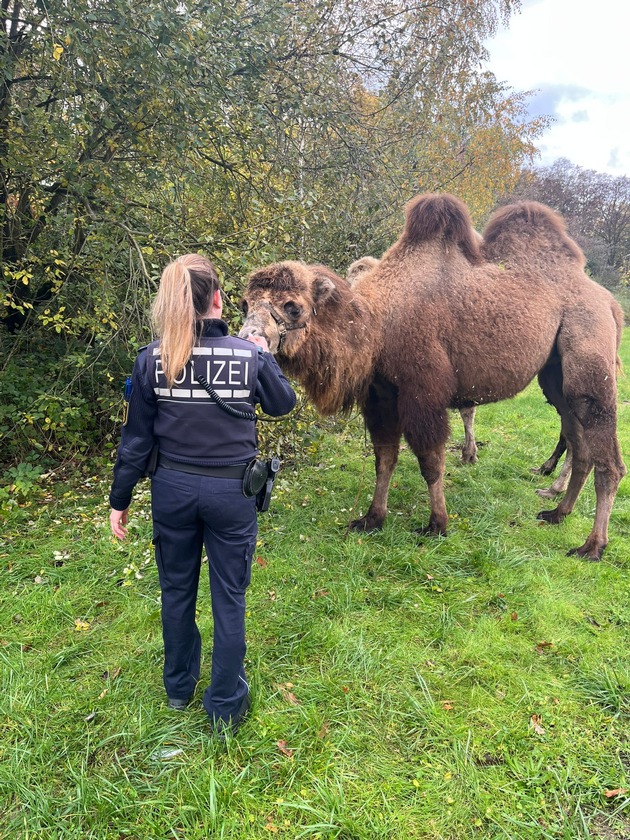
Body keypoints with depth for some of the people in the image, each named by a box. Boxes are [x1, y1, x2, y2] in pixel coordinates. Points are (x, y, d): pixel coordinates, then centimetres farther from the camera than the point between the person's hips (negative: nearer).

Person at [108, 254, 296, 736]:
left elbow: (137, 438, -5)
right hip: (231, 492, -2)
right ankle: (226, 708, 26)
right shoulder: (249, 355, -11)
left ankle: (179, 687, 42)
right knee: (229, 598, 12)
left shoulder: (153, 358, -9)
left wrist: (119, 500, 6)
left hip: (173, 488, 2)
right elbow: (283, 404, 7)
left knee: (177, 590, 21)